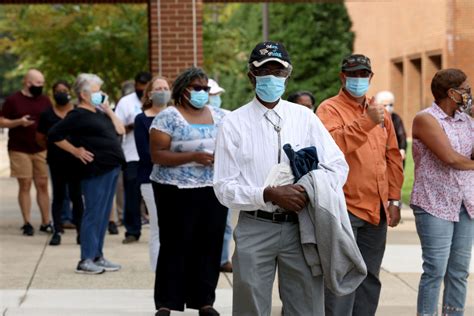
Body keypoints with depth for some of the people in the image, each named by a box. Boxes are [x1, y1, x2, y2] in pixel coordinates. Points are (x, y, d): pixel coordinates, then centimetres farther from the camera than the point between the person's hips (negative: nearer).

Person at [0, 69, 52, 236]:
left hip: (41, 149, 3)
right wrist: (19, 122, -18)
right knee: (25, 185, 0)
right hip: (19, 150, -3)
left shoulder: (45, 100, 8)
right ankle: (27, 223, 5)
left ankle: (46, 222, 8)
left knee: (42, 185, 3)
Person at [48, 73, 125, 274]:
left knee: (103, 215, 12)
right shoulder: (78, 115, -9)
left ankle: (98, 257, 19)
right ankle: (86, 260, -2)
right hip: (95, 170, -9)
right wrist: (75, 151, -11)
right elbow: (54, 135, -14)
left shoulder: (99, 113, 16)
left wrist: (108, 110, 10)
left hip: (111, 168, 9)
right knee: (93, 214, -6)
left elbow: (120, 130, 16)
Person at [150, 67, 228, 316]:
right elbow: (157, 155, -11)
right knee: (176, 246, -2)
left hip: (214, 190, 5)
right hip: (178, 192, -4)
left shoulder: (219, 116, 11)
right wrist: (193, 157, -20)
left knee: (210, 245, 3)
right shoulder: (168, 117, -5)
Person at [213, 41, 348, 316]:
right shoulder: (235, 123, 0)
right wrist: (270, 195, -19)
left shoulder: (304, 117, 7)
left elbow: (338, 164, 6)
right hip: (255, 229, -2)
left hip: (300, 227, 2)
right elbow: (225, 188, -4)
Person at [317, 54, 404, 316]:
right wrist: (368, 121, -27)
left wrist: (394, 199, 12)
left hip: (377, 209, 6)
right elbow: (334, 144, -23)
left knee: (370, 277, 12)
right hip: (344, 207, -6)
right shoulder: (330, 109, -4)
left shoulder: (380, 113, 15)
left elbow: (393, 157, 17)